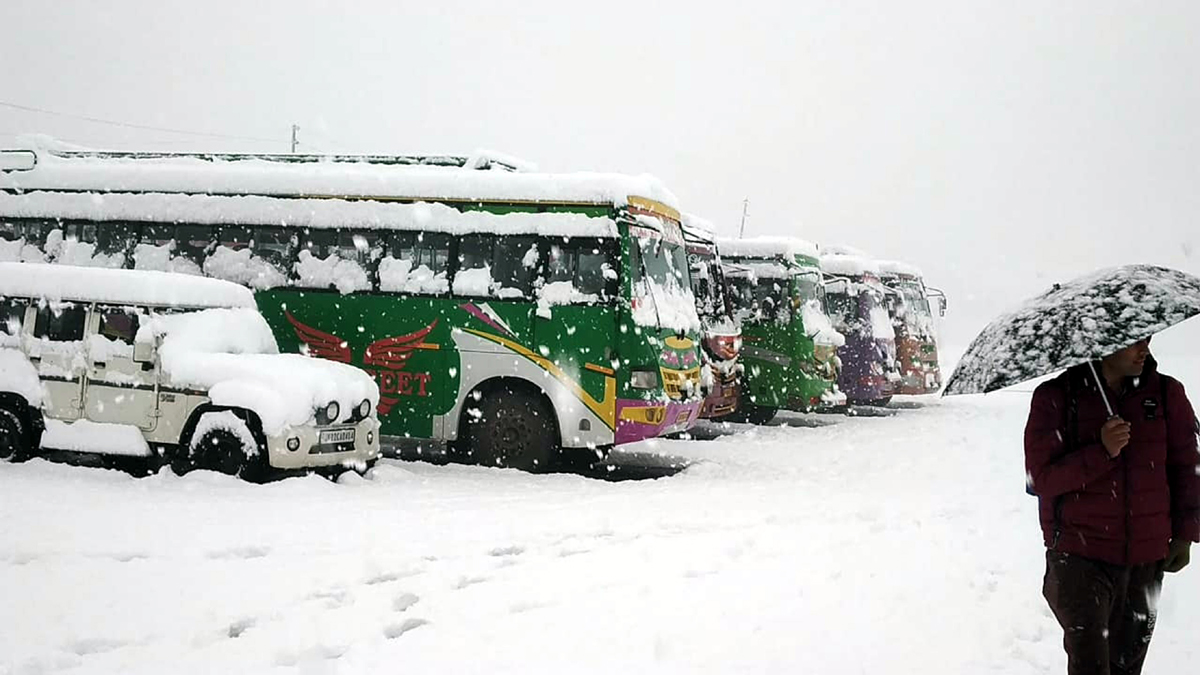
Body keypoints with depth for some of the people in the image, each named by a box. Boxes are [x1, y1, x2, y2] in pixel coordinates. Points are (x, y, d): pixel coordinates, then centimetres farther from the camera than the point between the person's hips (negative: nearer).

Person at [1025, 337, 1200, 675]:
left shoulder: (1167, 393, 3)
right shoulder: (1056, 398, -5)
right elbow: (1042, 478, -9)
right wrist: (1102, 452, -21)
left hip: (1147, 559, 3)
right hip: (1080, 558, -3)